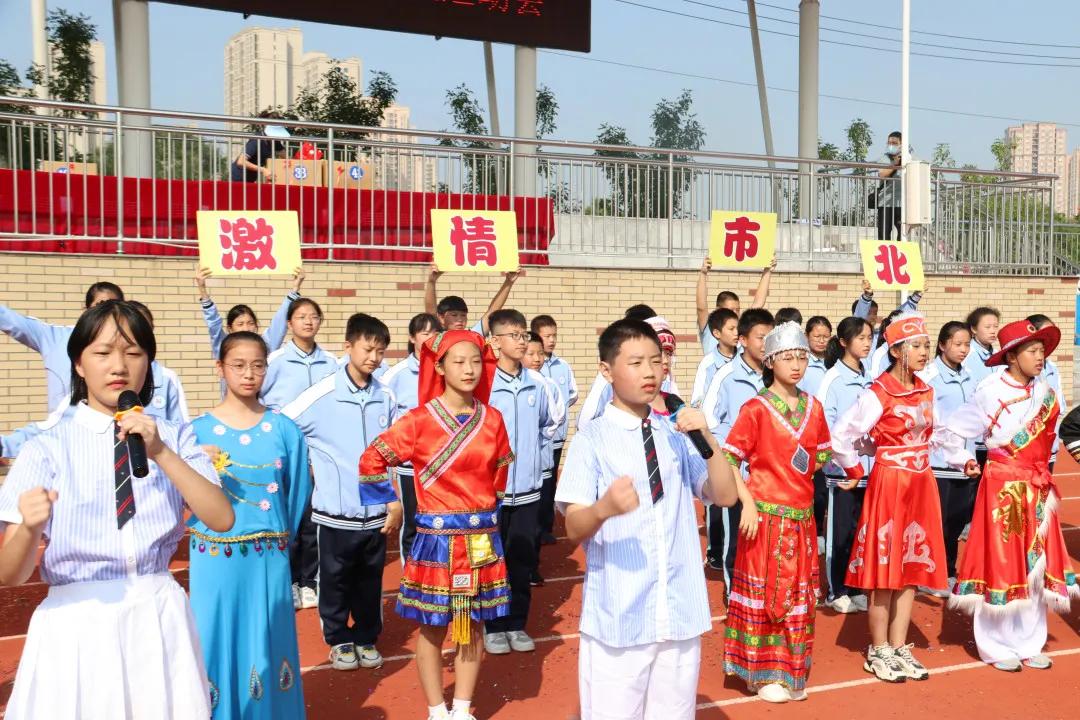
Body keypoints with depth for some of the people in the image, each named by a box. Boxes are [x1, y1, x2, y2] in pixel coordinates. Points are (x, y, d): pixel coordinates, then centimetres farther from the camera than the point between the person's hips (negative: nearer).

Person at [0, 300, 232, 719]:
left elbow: (222, 519, -9)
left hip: (158, 618, 2)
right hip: (76, 622, -1)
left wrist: (161, 453, -18)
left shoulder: (175, 436, 3)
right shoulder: (48, 448, -3)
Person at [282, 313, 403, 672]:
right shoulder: (322, 394, -11)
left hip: (376, 512, 3)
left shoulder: (386, 398, 1)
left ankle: (367, 638, 32)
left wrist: (396, 501, 10)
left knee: (370, 582, 14)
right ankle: (339, 640, 29)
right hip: (335, 512, -3)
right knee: (335, 581, 11)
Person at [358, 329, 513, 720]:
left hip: (482, 538, 3)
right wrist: (391, 503, -3)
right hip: (436, 537, -3)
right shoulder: (419, 420, -9)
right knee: (433, 629, 7)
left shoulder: (493, 419, 1)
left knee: (473, 628, 12)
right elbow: (371, 460, -4)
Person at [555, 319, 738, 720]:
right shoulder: (591, 440, -8)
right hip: (617, 615, -4)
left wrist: (707, 438, -11)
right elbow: (574, 529, -13)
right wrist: (604, 509, -34)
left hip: (679, 611, 4)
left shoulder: (676, 435, 7)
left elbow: (725, 496, 3)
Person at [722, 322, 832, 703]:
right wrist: (748, 503, -19)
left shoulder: (812, 406, 7)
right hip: (767, 514, -5)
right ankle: (763, 672, 16)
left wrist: (801, 474, 4)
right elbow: (729, 459, -13)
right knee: (765, 592, 3)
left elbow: (822, 453, 19)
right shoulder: (756, 408, -10)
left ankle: (791, 671, 27)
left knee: (798, 594, 13)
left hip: (802, 515, 6)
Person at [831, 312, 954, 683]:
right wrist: (855, 473, -7)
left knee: (912, 567, 10)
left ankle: (899, 647, 21)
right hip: (889, 483, -7)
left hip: (921, 484, 7)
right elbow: (841, 436, -16)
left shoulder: (926, 392, 8)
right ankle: (879, 651, 13)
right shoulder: (878, 394, -15)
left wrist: (921, 462, 11)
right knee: (885, 568, 1)